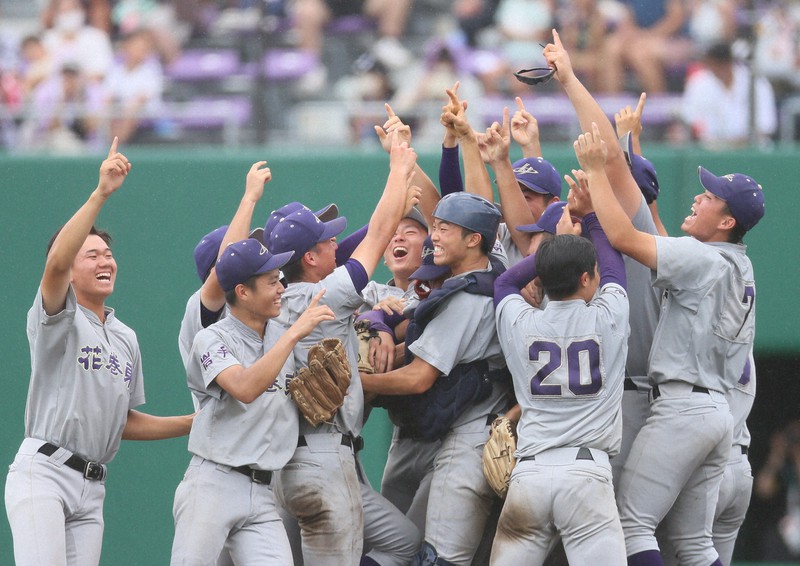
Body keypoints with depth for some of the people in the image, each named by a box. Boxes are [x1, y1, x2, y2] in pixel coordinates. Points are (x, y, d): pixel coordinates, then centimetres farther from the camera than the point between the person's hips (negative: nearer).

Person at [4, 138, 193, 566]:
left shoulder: (126, 339, 21)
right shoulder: (59, 318, -2)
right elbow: (56, 262, -25)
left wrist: (197, 423, 19)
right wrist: (101, 194, -31)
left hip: (91, 490, 7)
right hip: (42, 472, -7)